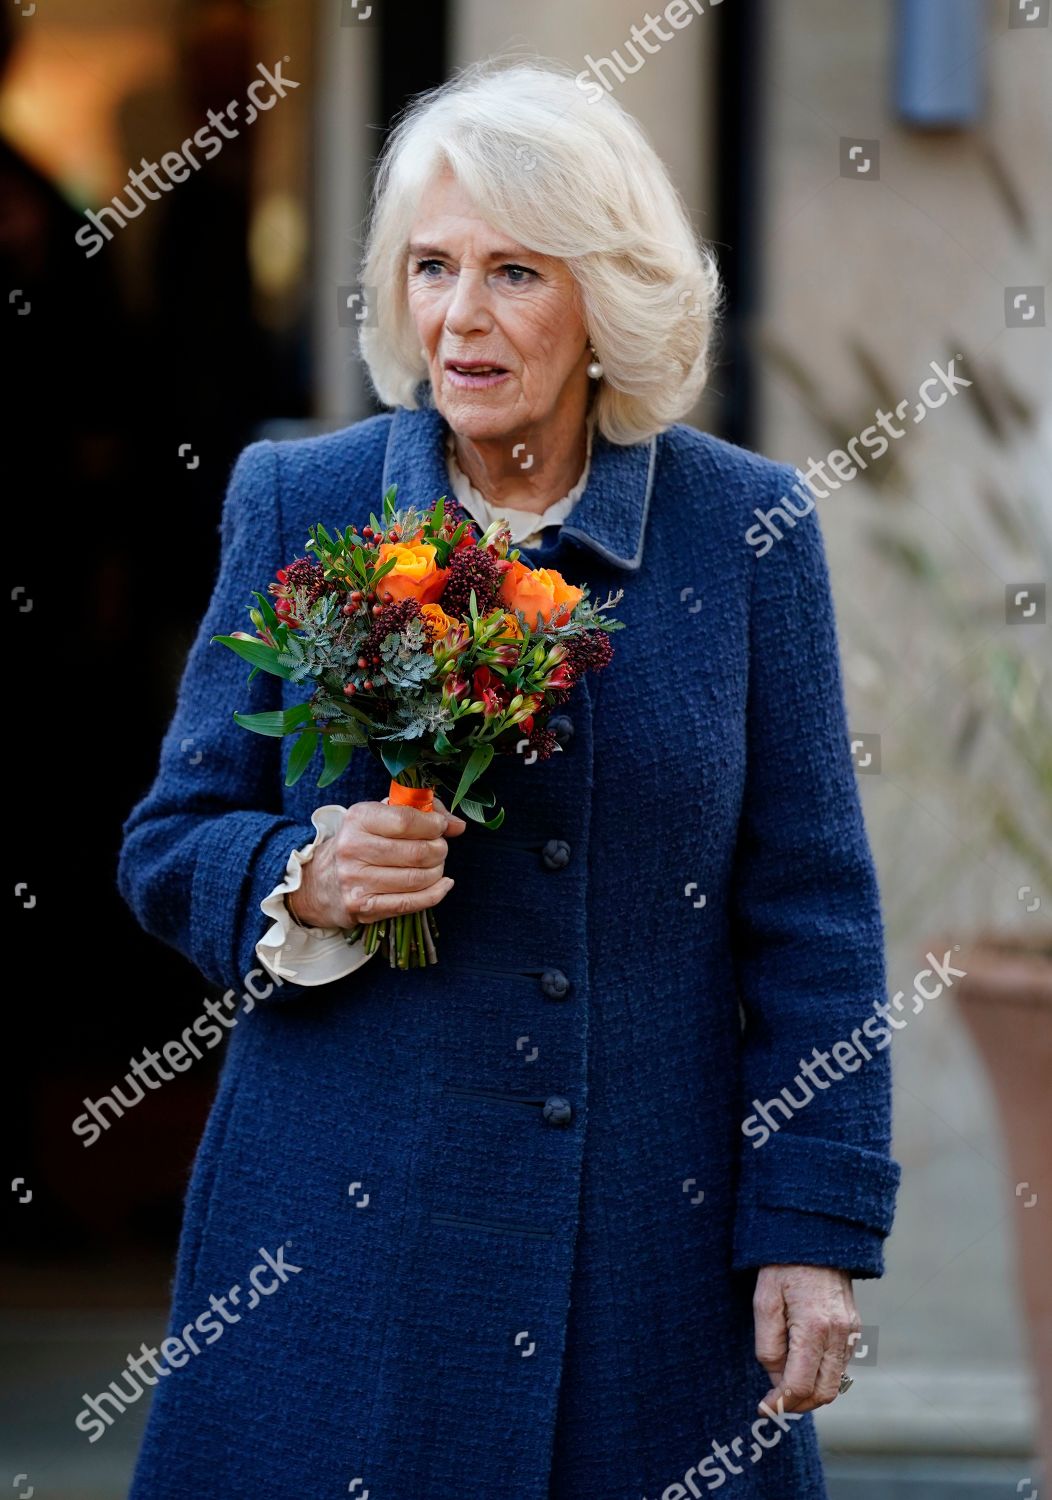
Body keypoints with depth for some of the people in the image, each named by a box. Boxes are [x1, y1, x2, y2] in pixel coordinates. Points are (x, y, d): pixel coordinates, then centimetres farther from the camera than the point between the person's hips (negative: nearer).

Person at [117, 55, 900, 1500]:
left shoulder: (744, 525, 0)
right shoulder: (295, 504, 2)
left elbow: (811, 909, 1)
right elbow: (169, 844, 7)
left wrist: (817, 1230, -3)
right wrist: (303, 883, -16)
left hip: (656, 1244, 0)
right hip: (345, 1234, 0)